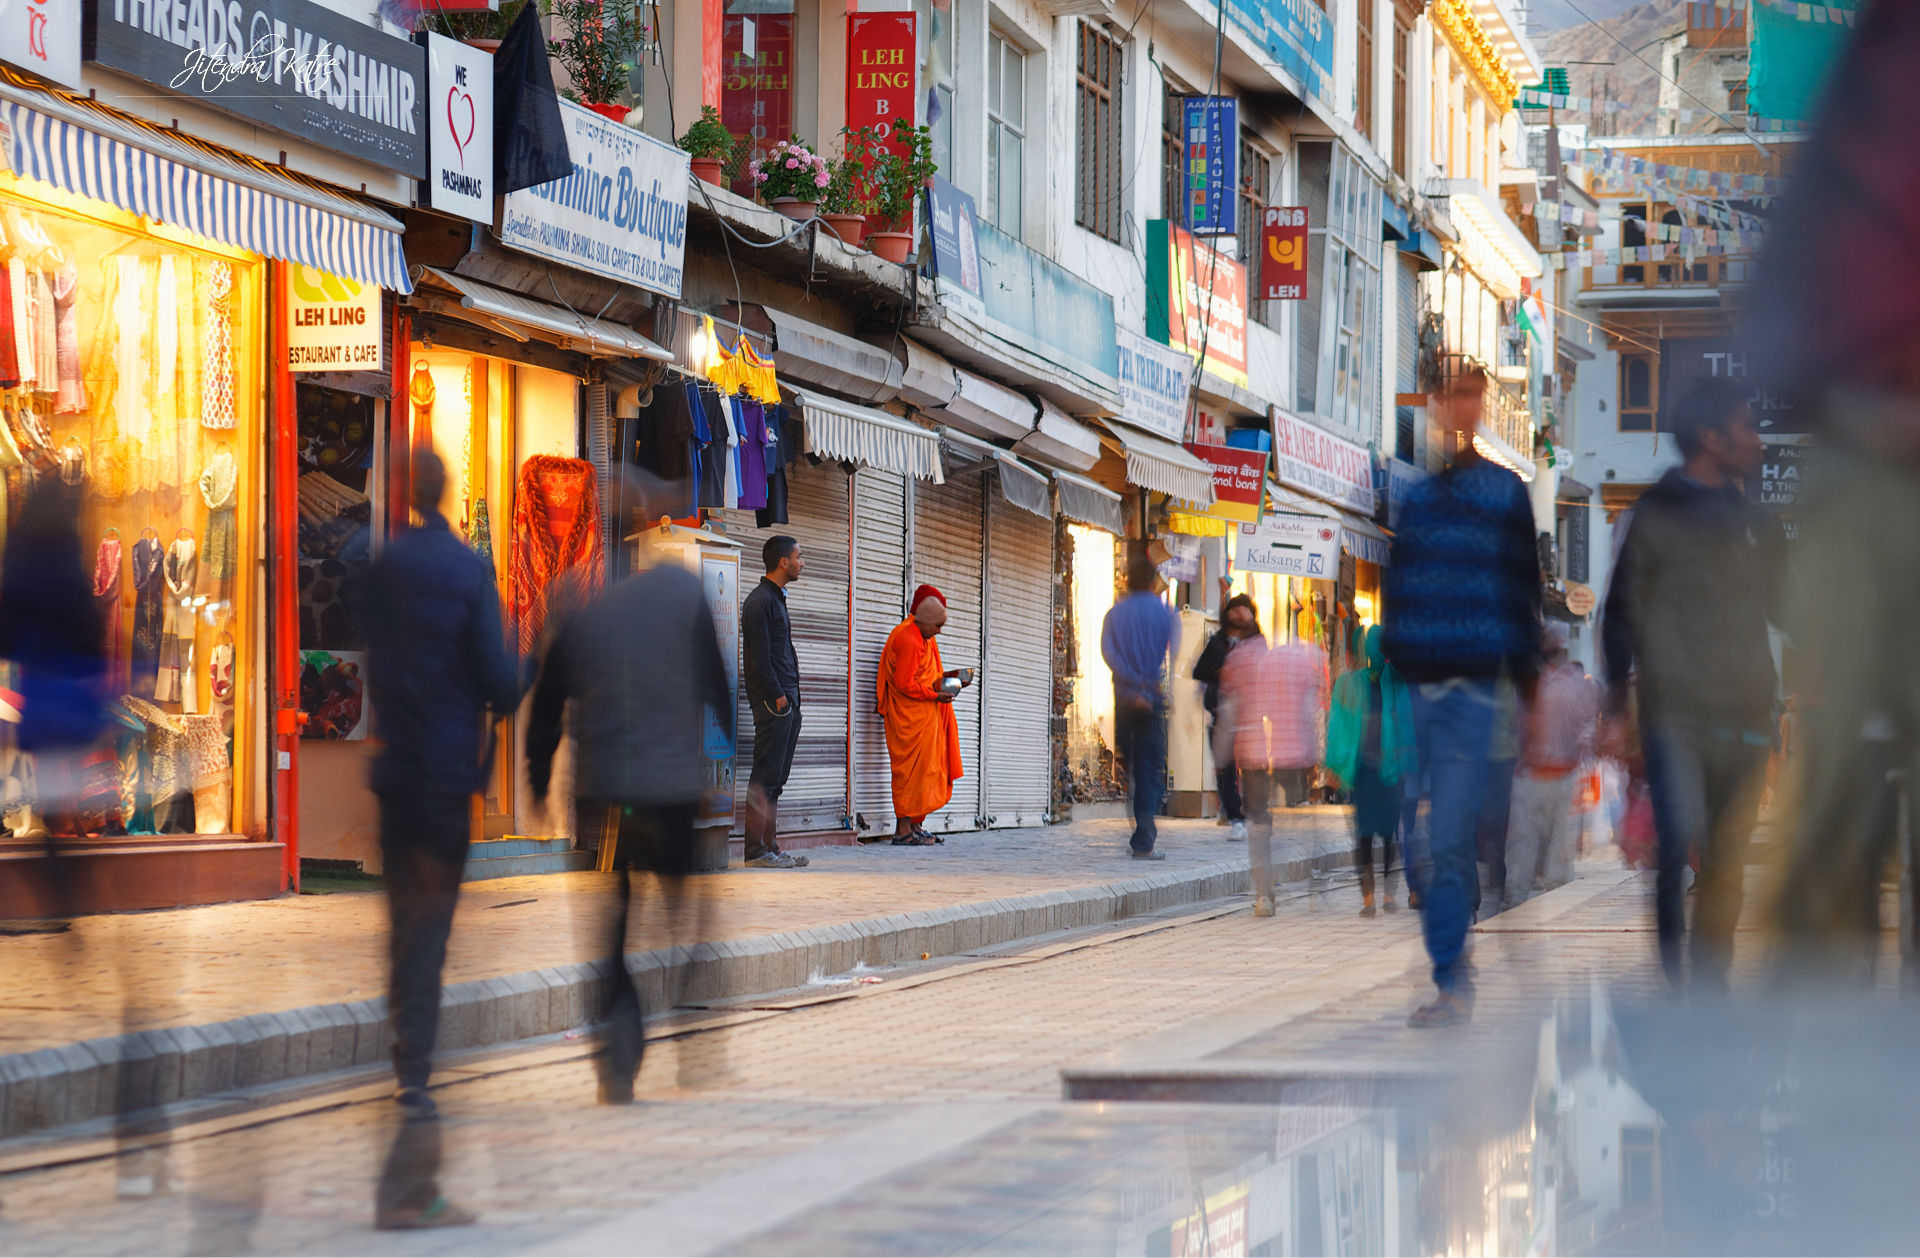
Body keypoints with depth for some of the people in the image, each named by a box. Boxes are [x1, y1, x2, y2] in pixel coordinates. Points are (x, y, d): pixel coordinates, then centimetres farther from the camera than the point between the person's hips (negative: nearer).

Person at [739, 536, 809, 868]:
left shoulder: (776, 598, 20)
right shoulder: (760, 601, -10)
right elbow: (759, 657, -16)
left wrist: (790, 696, 16)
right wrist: (777, 696, -16)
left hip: (786, 700, 10)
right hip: (772, 702, -10)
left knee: (776, 778, 9)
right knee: (765, 777, -9)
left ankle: (769, 847, 11)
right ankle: (756, 850, -9)